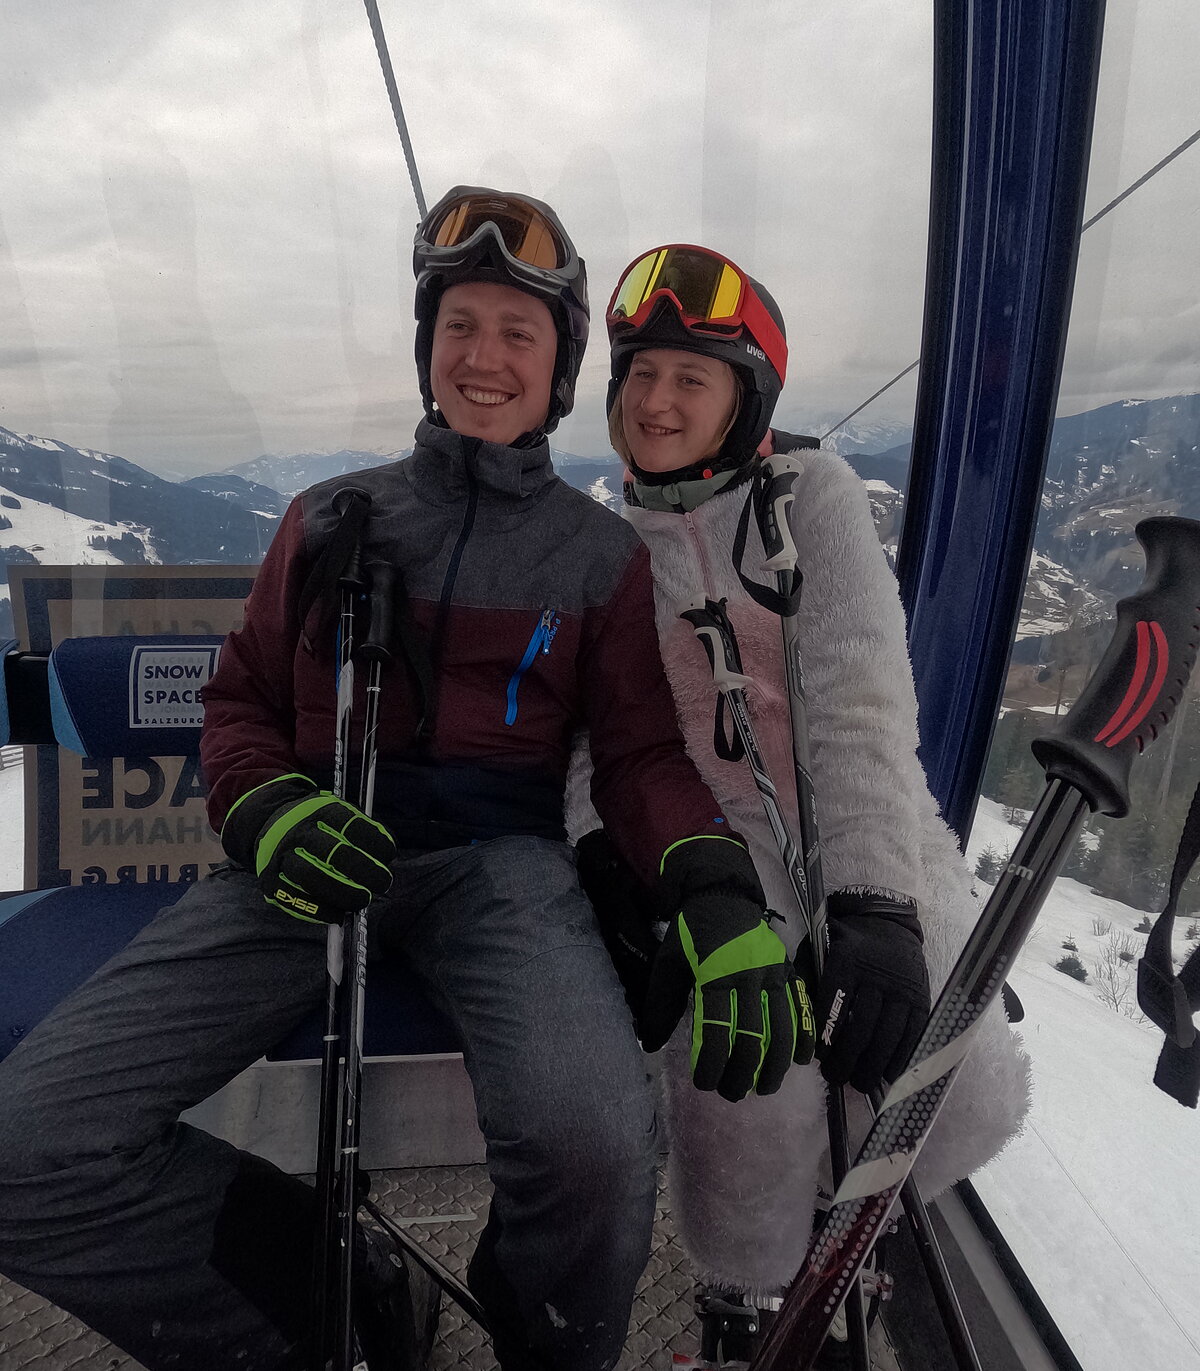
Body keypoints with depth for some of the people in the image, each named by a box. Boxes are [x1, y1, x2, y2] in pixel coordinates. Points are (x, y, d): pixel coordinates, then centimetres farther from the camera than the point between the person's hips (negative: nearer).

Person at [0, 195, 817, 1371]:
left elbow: (643, 753, 6)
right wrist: (267, 814, -7)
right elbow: (241, 702, 16)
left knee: (593, 1148, -31)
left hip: (497, 858, -1)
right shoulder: (331, 519, 15)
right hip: (321, 855, 2)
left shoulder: (601, 552, 11)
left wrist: (720, 897, -14)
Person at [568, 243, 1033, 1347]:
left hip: (870, 831, 0)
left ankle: (847, 1198, 29)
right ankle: (747, 1297, 18)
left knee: (968, 1106, -6)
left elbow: (861, 697, -17)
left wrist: (876, 903, -27)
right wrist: (599, 838, -13)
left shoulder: (810, 489, -5)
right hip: (725, 841, 1)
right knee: (749, 1101, -15)